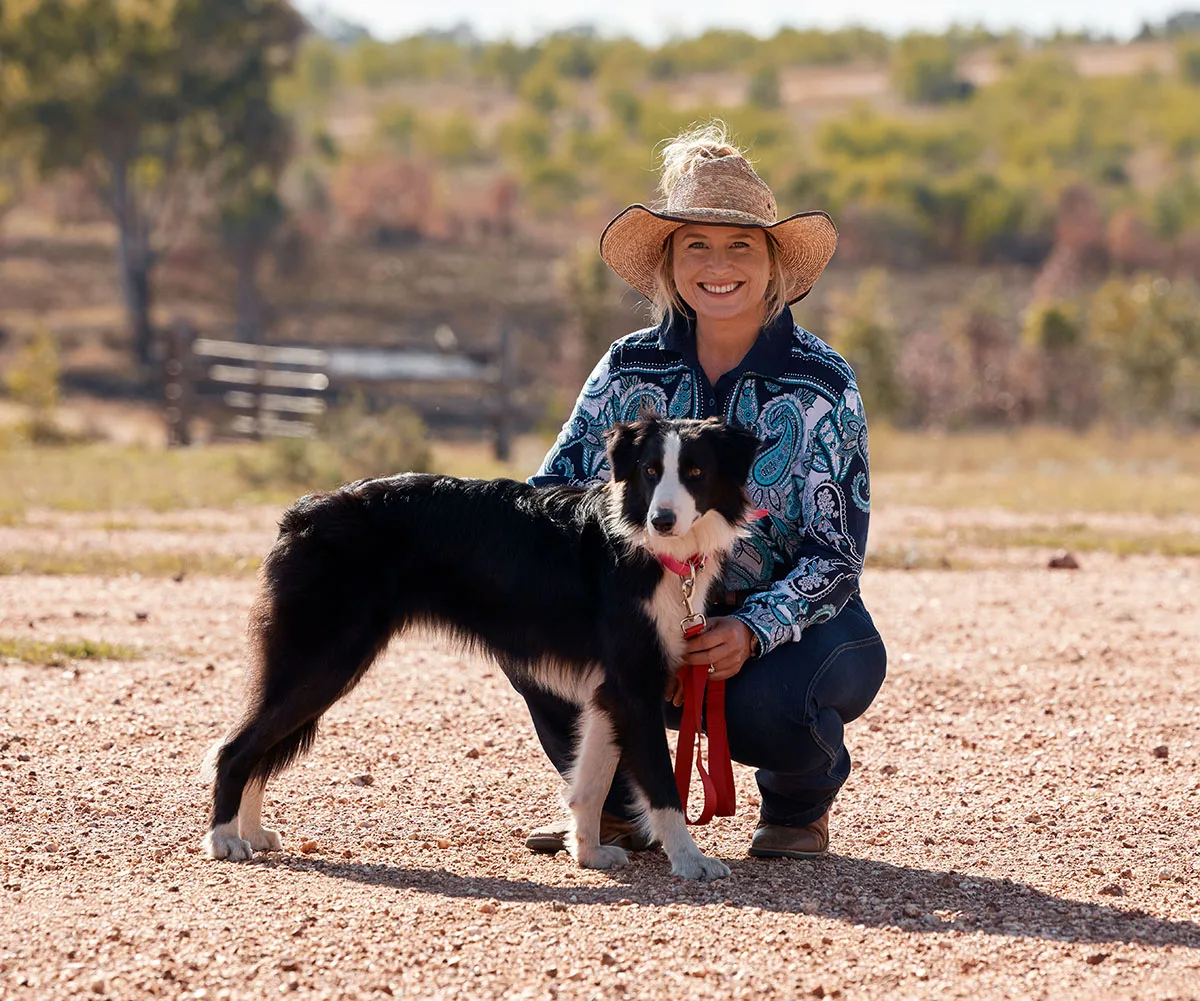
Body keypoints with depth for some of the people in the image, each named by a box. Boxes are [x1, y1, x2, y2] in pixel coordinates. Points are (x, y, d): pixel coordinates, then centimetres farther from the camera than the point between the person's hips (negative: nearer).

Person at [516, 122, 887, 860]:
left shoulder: (821, 385, -11)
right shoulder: (630, 370, -2)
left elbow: (836, 555, -14)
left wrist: (753, 630, -32)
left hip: (794, 626, -3)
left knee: (769, 705, -36)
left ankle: (798, 807, 3)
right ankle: (616, 806, 3)